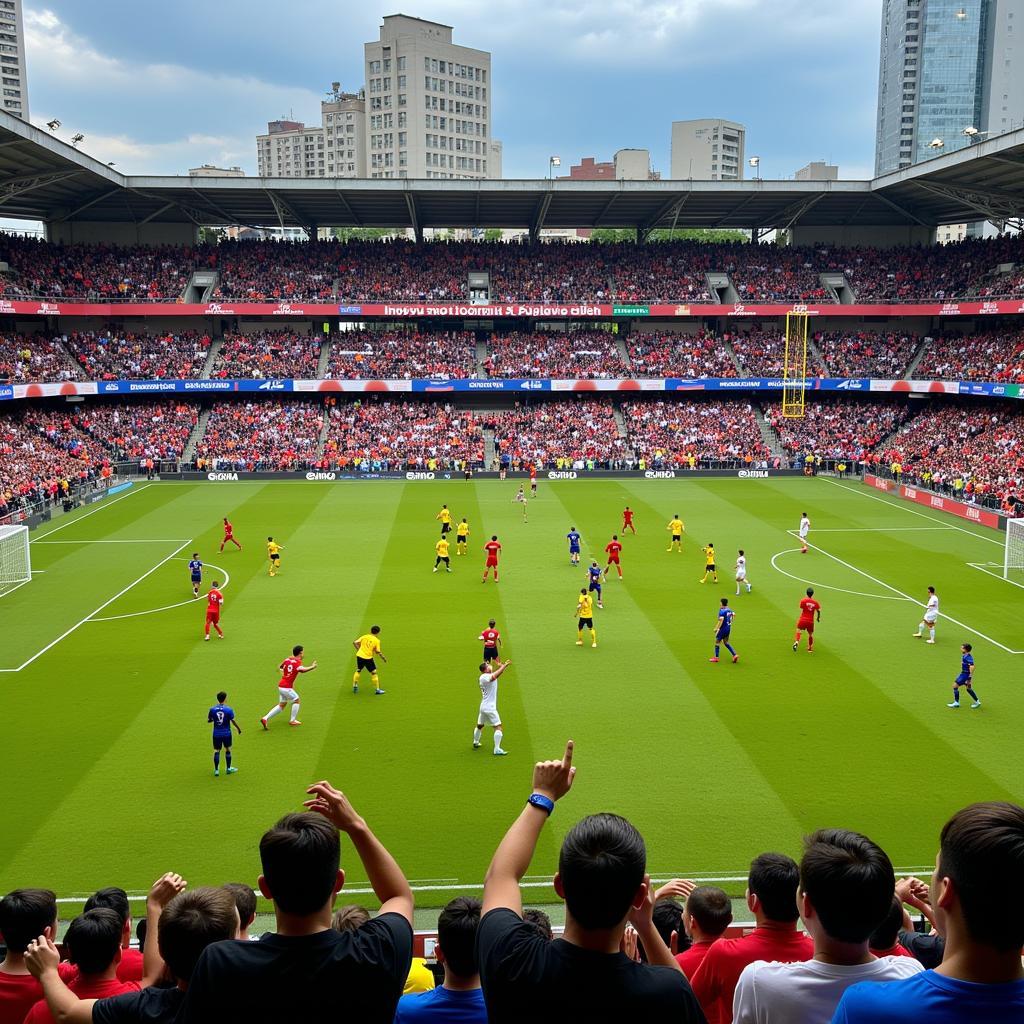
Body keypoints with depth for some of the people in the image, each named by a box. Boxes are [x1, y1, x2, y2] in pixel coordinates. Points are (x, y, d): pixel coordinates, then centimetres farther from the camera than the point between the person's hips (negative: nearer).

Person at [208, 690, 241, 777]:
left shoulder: (212, 709, -7)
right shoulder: (228, 710, -14)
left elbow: (208, 720, 3)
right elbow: (233, 721, -9)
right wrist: (239, 728, 6)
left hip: (216, 734, 1)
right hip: (226, 733, -1)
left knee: (216, 751, 8)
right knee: (228, 750, 14)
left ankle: (216, 770, 8)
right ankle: (229, 768, 21)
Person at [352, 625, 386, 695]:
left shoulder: (364, 636, 5)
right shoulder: (377, 640, -7)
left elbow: (354, 643, 1)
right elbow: (378, 652, -9)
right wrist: (384, 658, 6)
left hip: (359, 656, 4)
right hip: (368, 658, -4)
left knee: (358, 670, 25)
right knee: (374, 673, 8)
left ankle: (355, 686, 30)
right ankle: (377, 689, 12)